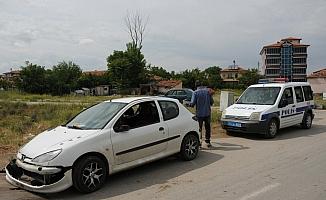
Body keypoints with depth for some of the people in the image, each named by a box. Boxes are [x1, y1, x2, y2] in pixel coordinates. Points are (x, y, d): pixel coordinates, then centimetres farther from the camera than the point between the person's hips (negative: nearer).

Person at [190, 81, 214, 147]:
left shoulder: (195, 92, -8)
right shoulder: (208, 91, 0)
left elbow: (192, 103, -12)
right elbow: (212, 102, 4)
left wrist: (190, 104, 10)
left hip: (199, 113, -2)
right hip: (207, 113, 3)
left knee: (199, 128, 6)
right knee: (207, 127, 15)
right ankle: (208, 141, 21)